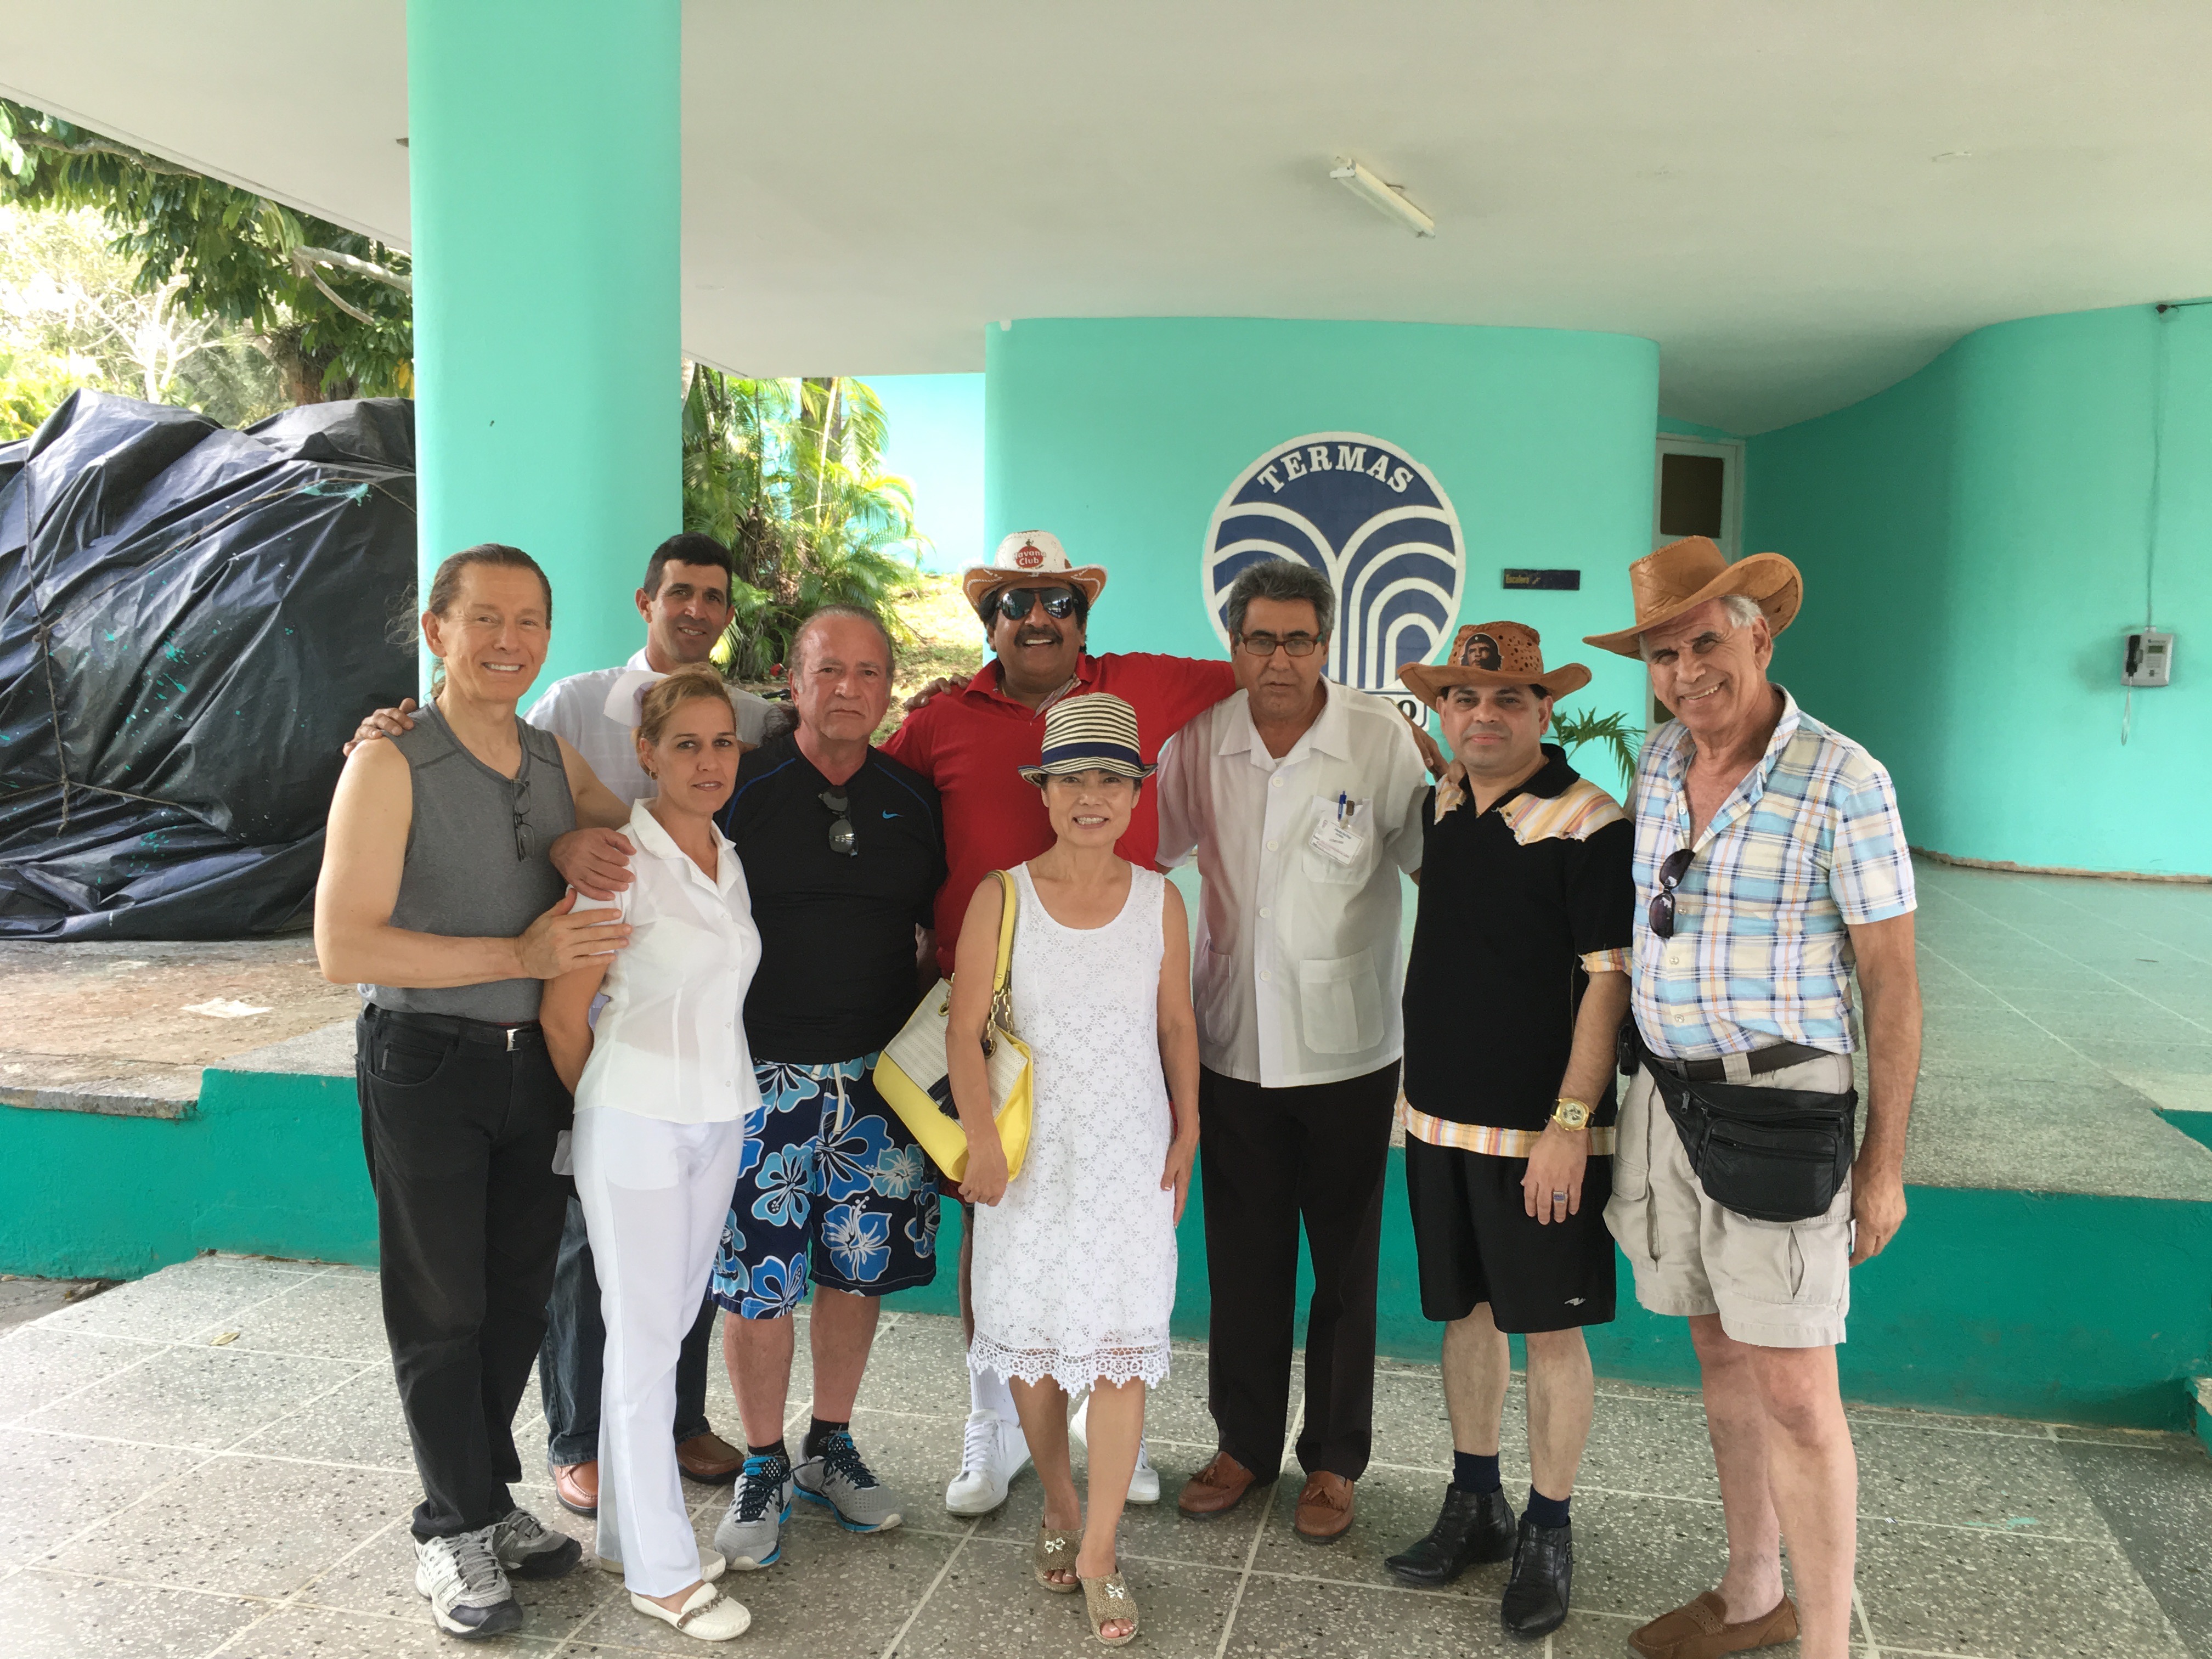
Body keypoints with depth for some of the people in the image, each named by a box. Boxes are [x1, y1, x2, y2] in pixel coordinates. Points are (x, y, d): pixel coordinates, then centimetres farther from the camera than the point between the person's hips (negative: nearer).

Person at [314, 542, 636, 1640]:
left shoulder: (557, 760, 4)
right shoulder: (391, 766, -14)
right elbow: (343, 947, -20)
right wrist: (521, 954, -22)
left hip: (535, 1059, 6)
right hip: (425, 1065, -5)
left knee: (519, 1293, 15)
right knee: (442, 1306, 7)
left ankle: (493, 1496, 34)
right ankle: (453, 1529, 24)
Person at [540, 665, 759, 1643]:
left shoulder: (730, 862, 7)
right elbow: (564, 1010, -9)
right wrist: (607, 1108, 4)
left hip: (718, 1119, 6)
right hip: (638, 1122, -6)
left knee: (665, 1329, 14)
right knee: (645, 1341, 2)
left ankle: (629, 1532, 28)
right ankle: (663, 1571, 14)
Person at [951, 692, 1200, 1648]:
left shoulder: (1159, 900, 0)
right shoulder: (1002, 897, -6)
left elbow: (1177, 1025, 8)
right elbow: (964, 1029, -6)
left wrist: (1186, 1136, 7)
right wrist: (982, 1142, -12)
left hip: (1131, 1151, 1)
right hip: (1032, 1147, 0)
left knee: (1123, 1341, -1)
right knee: (1033, 1330, 11)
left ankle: (1098, 1552, 11)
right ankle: (1058, 1503, 35)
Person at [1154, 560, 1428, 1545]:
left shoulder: (1382, 737, -10)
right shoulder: (1201, 740, -1)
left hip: (1348, 1048, -2)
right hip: (1234, 1045, 3)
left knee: (1345, 1263, 11)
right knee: (1243, 1258, 15)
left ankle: (1334, 1460, 29)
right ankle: (1245, 1442, 33)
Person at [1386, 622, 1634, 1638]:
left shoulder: (1588, 825, -14)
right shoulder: (1440, 809, 6)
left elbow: (1609, 979, -16)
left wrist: (1570, 1123, -19)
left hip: (1539, 1130, -6)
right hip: (1441, 1115, 6)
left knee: (1550, 1328, 6)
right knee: (1465, 1309, 16)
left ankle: (1549, 1533, 22)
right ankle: (1475, 1504, 32)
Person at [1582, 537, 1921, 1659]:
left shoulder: (1841, 781, -13)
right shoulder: (1656, 764, 5)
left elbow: (1891, 983, -9)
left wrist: (1884, 1161, -9)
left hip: (1779, 1109, -6)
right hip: (1663, 1096, 6)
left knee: (1794, 1391, -3)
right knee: (1723, 1356, 16)